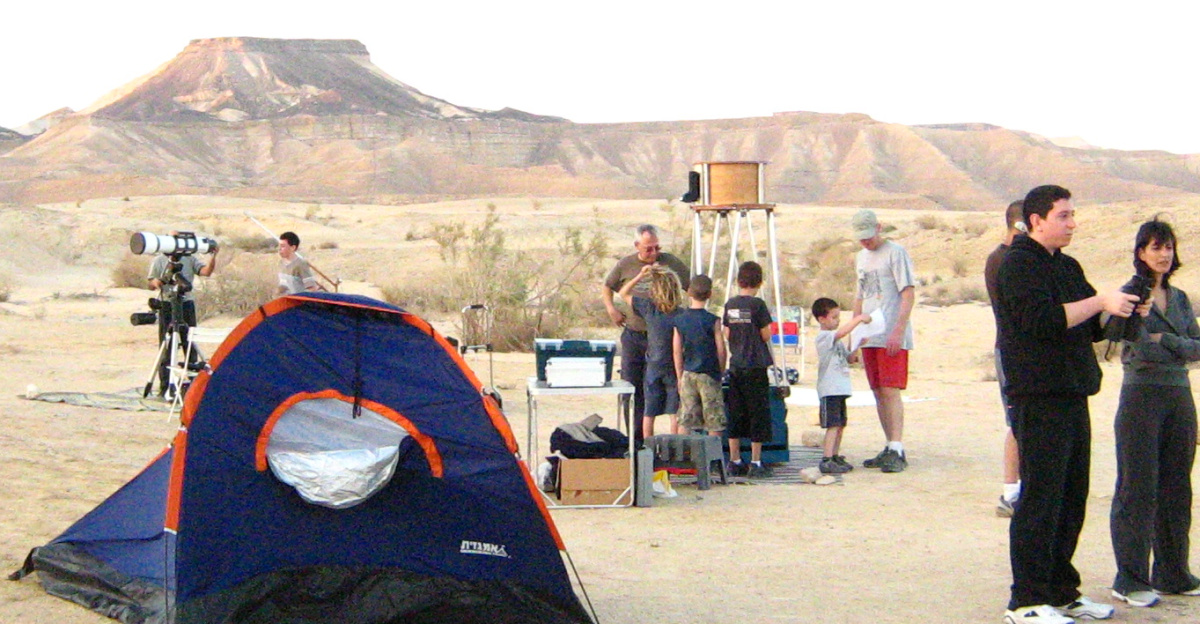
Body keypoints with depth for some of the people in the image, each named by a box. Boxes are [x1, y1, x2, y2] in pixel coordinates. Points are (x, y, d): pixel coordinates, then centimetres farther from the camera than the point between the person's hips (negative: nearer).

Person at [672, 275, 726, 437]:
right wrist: (721, 371, 9)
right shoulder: (713, 320, -10)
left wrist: (680, 377, 12)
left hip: (687, 374, 4)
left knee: (684, 420, 7)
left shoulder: (680, 319, 1)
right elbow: (721, 350, -7)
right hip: (709, 375, -4)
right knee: (714, 423, 4)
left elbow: (677, 351, 4)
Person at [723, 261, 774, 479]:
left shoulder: (730, 304, 5)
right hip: (756, 367, -5)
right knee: (758, 413, 1)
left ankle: (734, 461, 13)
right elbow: (766, 336, -8)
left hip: (735, 367, 5)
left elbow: (727, 334, 9)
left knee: (735, 414, 10)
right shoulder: (758, 304, -11)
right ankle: (755, 463, 2)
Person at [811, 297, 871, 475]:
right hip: (829, 389, -10)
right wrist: (858, 319, -22)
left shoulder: (836, 339, 20)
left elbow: (848, 358, 24)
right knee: (833, 425, -13)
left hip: (840, 388, 10)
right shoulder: (823, 336, -10)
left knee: (840, 425, 12)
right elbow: (842, 332, -27)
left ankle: (835, 457, 20)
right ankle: (827, 460, -14)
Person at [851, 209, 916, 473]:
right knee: (878, 393, 7)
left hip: (892, 337, -7)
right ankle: (890, 447, 13)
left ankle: (897, 451, -14)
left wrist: (898, 331, -18)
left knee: (891, 390, -12)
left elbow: (909, 293, -10)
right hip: (869, 337, 7)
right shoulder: (861, 258, 19)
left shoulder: (895, 253, -4)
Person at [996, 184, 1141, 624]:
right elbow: (1043, 319, -21)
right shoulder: (1018, 264, -8)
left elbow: (1093, 328, 22)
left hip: (1073, 397, 9)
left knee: (1071, 500, 13)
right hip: (1038, 396, -9)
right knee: (1040, 500, -7)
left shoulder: (1068, 267, 19)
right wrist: (1100, 302, -17)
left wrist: (1122, 312, 4)